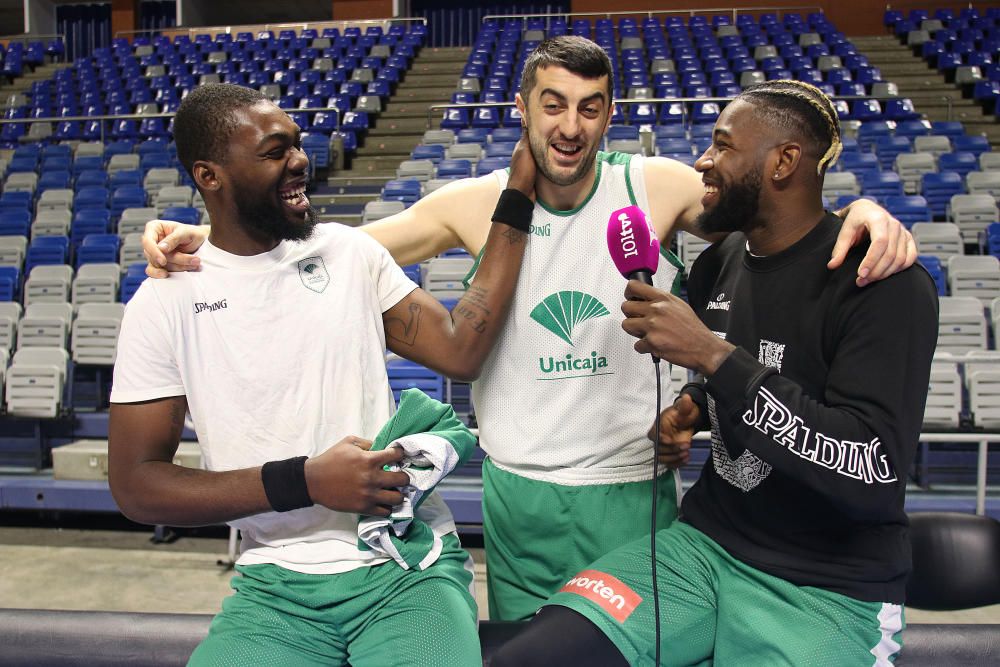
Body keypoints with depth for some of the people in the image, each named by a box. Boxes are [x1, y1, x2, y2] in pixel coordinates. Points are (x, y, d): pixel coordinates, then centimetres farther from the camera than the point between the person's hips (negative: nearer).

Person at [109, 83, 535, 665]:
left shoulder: (350, 252, 6)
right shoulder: (166, 301, -2)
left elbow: (461, 350, -3)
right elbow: (135, 485, -3)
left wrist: (517, 199, -3)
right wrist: (301, 482, -14)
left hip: (410, 562, 1)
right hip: (276, 587, -1)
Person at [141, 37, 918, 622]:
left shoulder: (657, 188, -8)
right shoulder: (478, 205, -5)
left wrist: (863, 212, -28)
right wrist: (205, 241, -18)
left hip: (632, 489, -1)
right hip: (517, 495, 1)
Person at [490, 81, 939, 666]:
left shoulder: (887, 283, -15)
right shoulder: (717, 264, 5)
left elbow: (873, 474, -26)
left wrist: (711, 356, -28)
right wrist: (692, 408, 2)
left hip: (826, 590, -5)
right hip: (704, 543, 5)